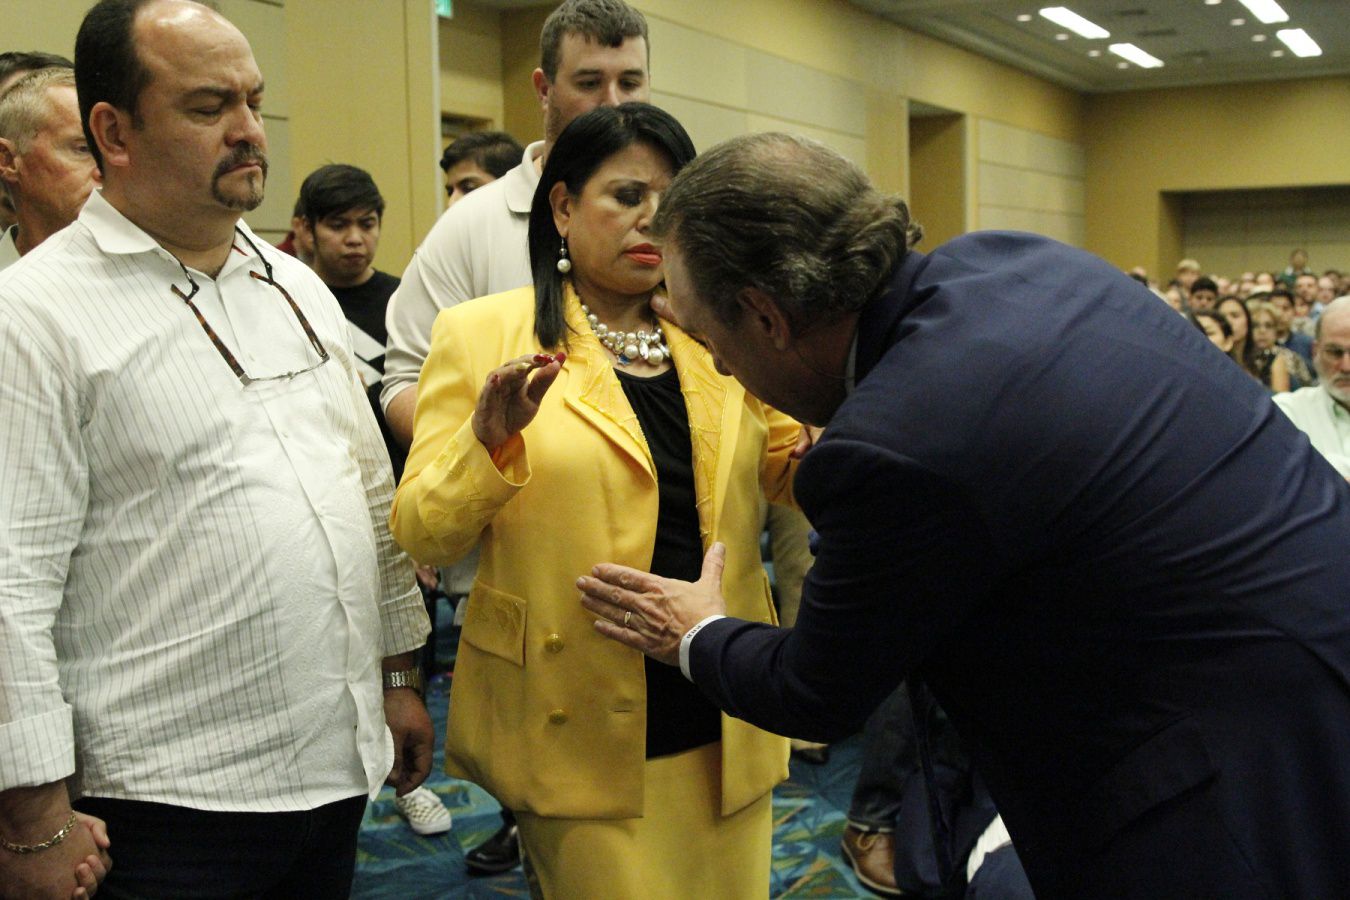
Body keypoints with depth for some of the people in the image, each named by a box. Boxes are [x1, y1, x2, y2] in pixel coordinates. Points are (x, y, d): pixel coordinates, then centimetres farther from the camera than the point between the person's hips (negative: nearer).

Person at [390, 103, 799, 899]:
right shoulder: (482, 334, -4)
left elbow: (794, 472, 14)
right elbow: (421, 536, -6)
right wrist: (489, 439, -24)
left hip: (724, 723, 5)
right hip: (584, 730, -4)